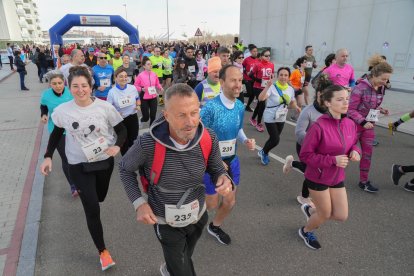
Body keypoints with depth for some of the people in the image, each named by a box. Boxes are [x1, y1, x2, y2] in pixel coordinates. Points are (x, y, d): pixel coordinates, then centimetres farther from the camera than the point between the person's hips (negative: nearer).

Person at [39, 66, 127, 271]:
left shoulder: (104, 107, -15)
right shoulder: (62, 111, -11)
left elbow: (121, 130, -6)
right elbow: (56, 134, 7)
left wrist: (117, 146, -25)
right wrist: (48, 156, 1)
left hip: (105, 161, 2)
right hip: (79, 165, -1)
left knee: (99, 198, 25)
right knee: (92, 209, -5)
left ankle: (83, 190, 63)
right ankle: (102, 251, 15)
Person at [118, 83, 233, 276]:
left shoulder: (209, 139, -21)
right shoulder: (148, 144, -29)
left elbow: (216, 169, -4)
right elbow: (125, 169, -10)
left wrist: (224, 180, -27)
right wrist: (139, 203, -19)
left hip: (198, 215, 4)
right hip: (167, 222, -4)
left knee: (184, 259, 33)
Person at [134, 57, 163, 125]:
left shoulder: (154, 74, 0)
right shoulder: (140, 75, -12)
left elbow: (157, 84, 13)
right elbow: (135, 85, -6)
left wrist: (160, 88, -6)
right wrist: (142, 89, -22)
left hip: (153, 97, 4)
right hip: (144, 98, -3)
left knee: (153, 116, 5)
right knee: (146, 117, 1)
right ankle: (141, 120, 37)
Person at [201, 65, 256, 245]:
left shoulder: (240, 106, -5)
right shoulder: (210, 108, -26)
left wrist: (246, 141, -9)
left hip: (232, 160, 6)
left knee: (230, 202, 17)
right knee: (212, 204, 10)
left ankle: (215, 226, 46)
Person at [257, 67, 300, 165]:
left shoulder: (291, 89, -2)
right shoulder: (272, 87, -20)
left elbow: (292, 103, 13)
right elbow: (261, 98, -34)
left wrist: (296, 107, -9)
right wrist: (267, 86, -43)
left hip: (281, 118, 6)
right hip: (270, 118, -6)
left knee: (274, 138, 16)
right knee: (276, 140, -9)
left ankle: (263, 152, 42)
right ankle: (264, 152, 20)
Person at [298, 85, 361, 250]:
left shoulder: (350, 124, -5)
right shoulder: (319, 126, -26)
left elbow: (352, 144, 14)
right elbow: (305, 155, -21)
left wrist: (355, 152, -10)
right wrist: (333, 160, -27)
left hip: (337, 177, 6)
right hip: (317, 178, -6)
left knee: (342, 216, 12)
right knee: (325, 214, 11)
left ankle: (310, 210, 40)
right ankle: (306, 231, 44)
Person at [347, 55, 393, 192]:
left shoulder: (381, 89, 2)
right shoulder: (360, 88, -22)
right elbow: (351, 110, -20)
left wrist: (381, 109, -3)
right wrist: (363, 122, -28)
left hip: (369, 125, 7)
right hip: (355, 124, -7)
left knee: (368, 153, 10)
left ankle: (364, 181, 22)